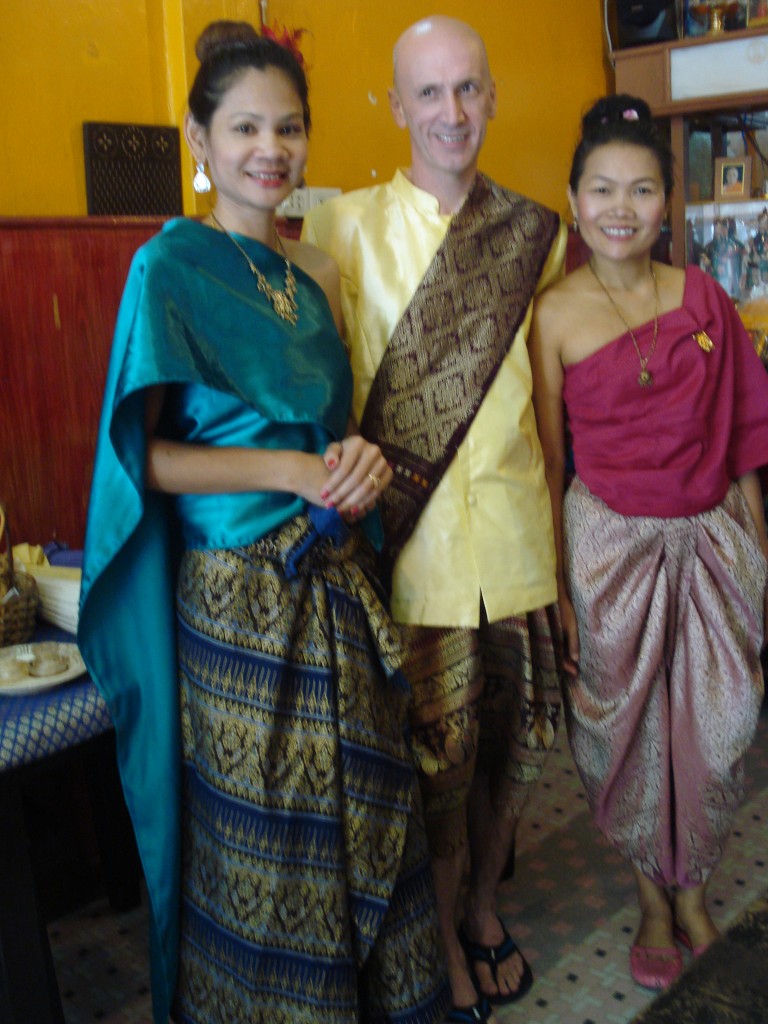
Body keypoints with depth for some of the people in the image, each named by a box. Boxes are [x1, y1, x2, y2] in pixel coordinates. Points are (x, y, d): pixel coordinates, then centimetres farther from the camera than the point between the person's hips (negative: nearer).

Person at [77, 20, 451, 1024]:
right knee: (264, 827, 7)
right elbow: (142, 453, -11)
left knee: (360, 806, 13)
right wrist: (292, 470, -17)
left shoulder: (315, 270, 10)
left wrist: (362, 459, -4)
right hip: (239, 591, -5)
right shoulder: (171, 267, -7)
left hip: (338, 578, 6)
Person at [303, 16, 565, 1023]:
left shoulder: (535, 234, 7)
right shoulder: (346, 227, -1)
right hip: (410, 531, -3)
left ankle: (484, 904, 39)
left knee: (515, 734, 13)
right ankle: (443, 937, 32)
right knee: (433, 749, 7)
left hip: (516, 527, 3)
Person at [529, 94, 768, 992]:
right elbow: (548, 462, -3)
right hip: (612, 542, -2)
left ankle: (693, 891, 35)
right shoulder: (554, 315, -6)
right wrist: (554, 586, -5)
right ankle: (652, 897, 34)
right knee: (628, 731, 10)